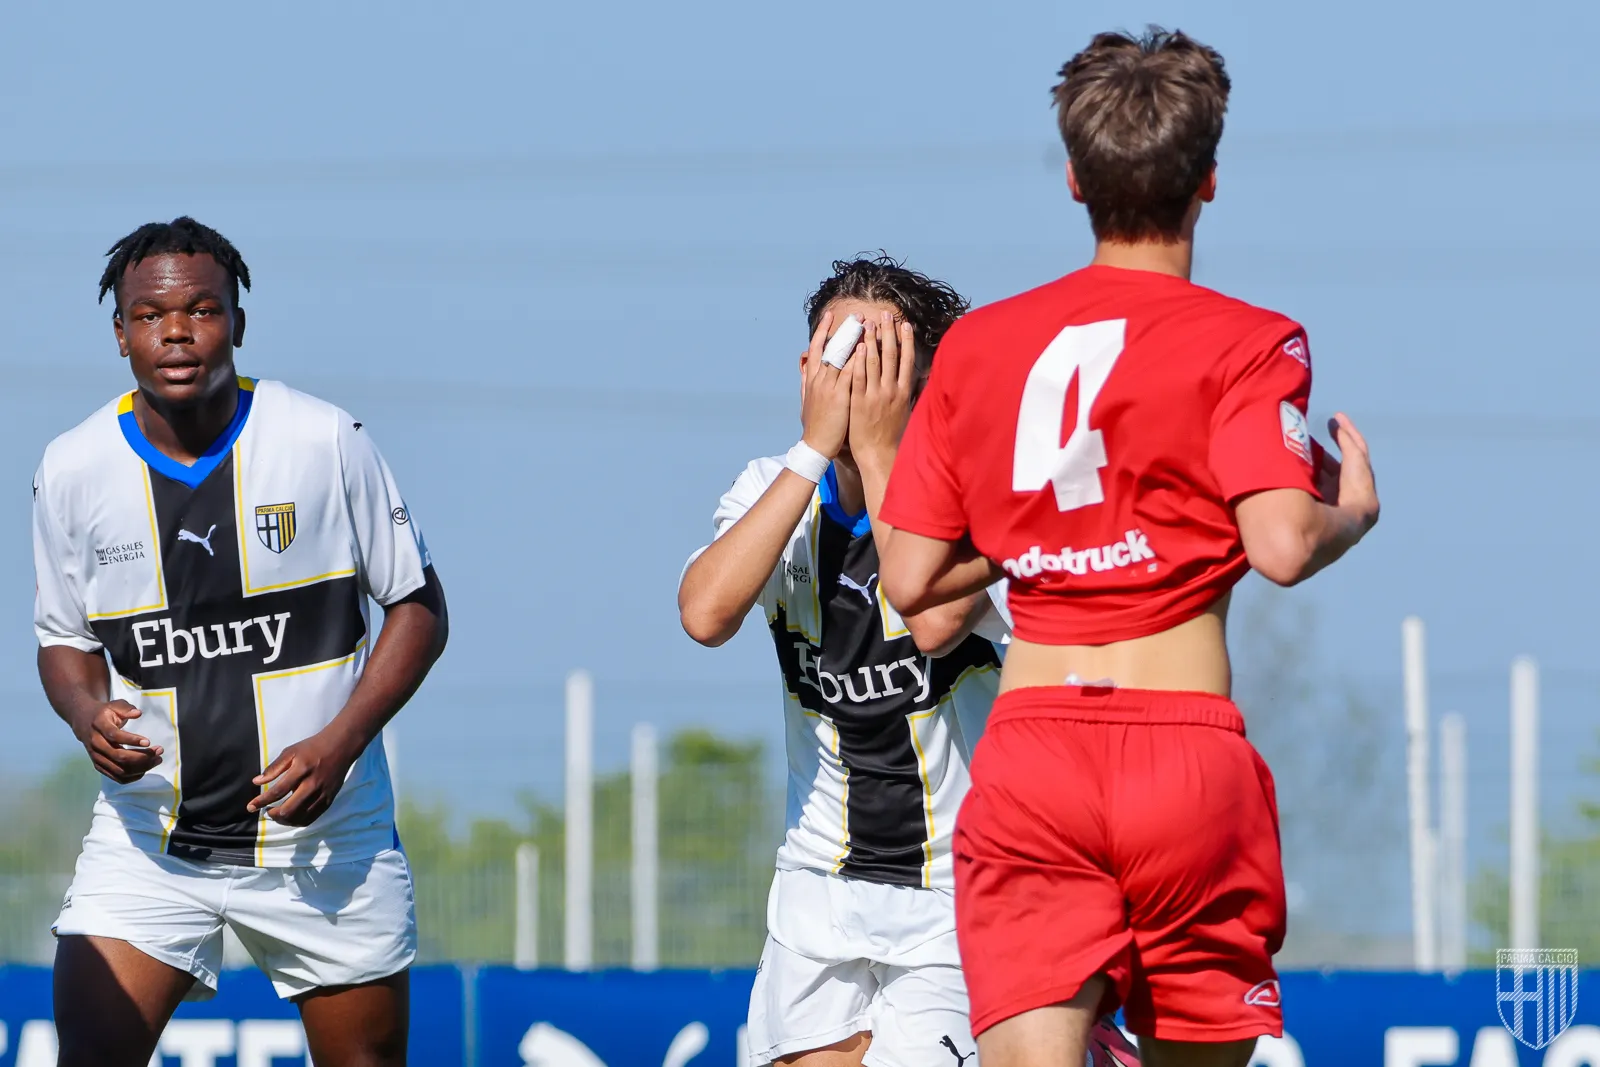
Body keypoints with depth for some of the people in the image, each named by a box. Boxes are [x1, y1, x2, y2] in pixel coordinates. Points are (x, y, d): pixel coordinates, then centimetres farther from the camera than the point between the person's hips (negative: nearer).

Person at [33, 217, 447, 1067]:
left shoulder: (325, 441, -6)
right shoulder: (73, 470, -1)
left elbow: (418, 607, 0)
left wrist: (339, 743, -14)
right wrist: (86, 714, -11)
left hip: (326, 836, -1)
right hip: (145, 834, 1)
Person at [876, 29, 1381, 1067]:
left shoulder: (977, 344, 11)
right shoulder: (1246, 344, 0)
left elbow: (911, 580, 11)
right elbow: (1281, 545, -14)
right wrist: (1354, 513, 7)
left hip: (1028, 745, 2)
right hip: (1185, 744, -2)